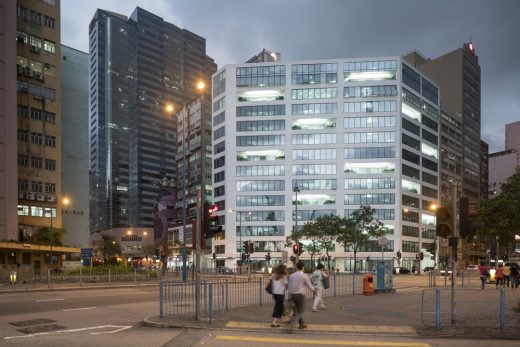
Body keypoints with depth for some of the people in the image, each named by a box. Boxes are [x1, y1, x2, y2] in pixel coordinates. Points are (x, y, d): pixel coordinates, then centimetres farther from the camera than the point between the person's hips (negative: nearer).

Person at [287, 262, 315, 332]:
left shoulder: (291, 276, 3)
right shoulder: (304, 276, -9)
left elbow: (289, 287, 7)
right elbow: (309, 286, 1)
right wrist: (313, 290, 23)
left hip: (292, 295, 5)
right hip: (300, 295, -5)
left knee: (298, 310, 24)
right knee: (299, 313, 0)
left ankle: (302, 324, 35)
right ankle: (290, 323, -21)